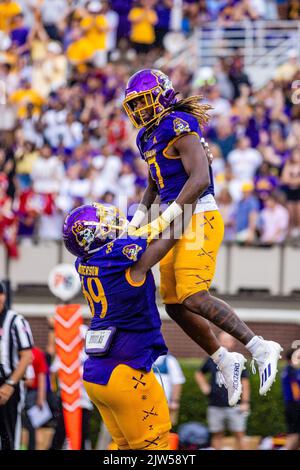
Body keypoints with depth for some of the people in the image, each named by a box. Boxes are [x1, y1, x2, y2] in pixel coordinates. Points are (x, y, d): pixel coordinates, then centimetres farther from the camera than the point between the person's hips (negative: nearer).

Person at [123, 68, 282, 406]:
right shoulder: (147, 137, 16)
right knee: (174, 304, 8)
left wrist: (169, 214, -25)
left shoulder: (179, 127, -13)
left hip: (198, 218, -10)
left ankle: (260, 349, -18)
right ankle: (225, 361, 19)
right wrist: (140, 215, 15)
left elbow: (199, 178, -23)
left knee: (192, 297, -21)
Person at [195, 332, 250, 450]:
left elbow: (245, 383, 1)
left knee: (239, 435, -5)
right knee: (217, 436, 6)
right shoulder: (212, 360, 10)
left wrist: (245, 402, -5)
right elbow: (199, 374, 27)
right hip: (215, 406, 3)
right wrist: (204, 386, 10)